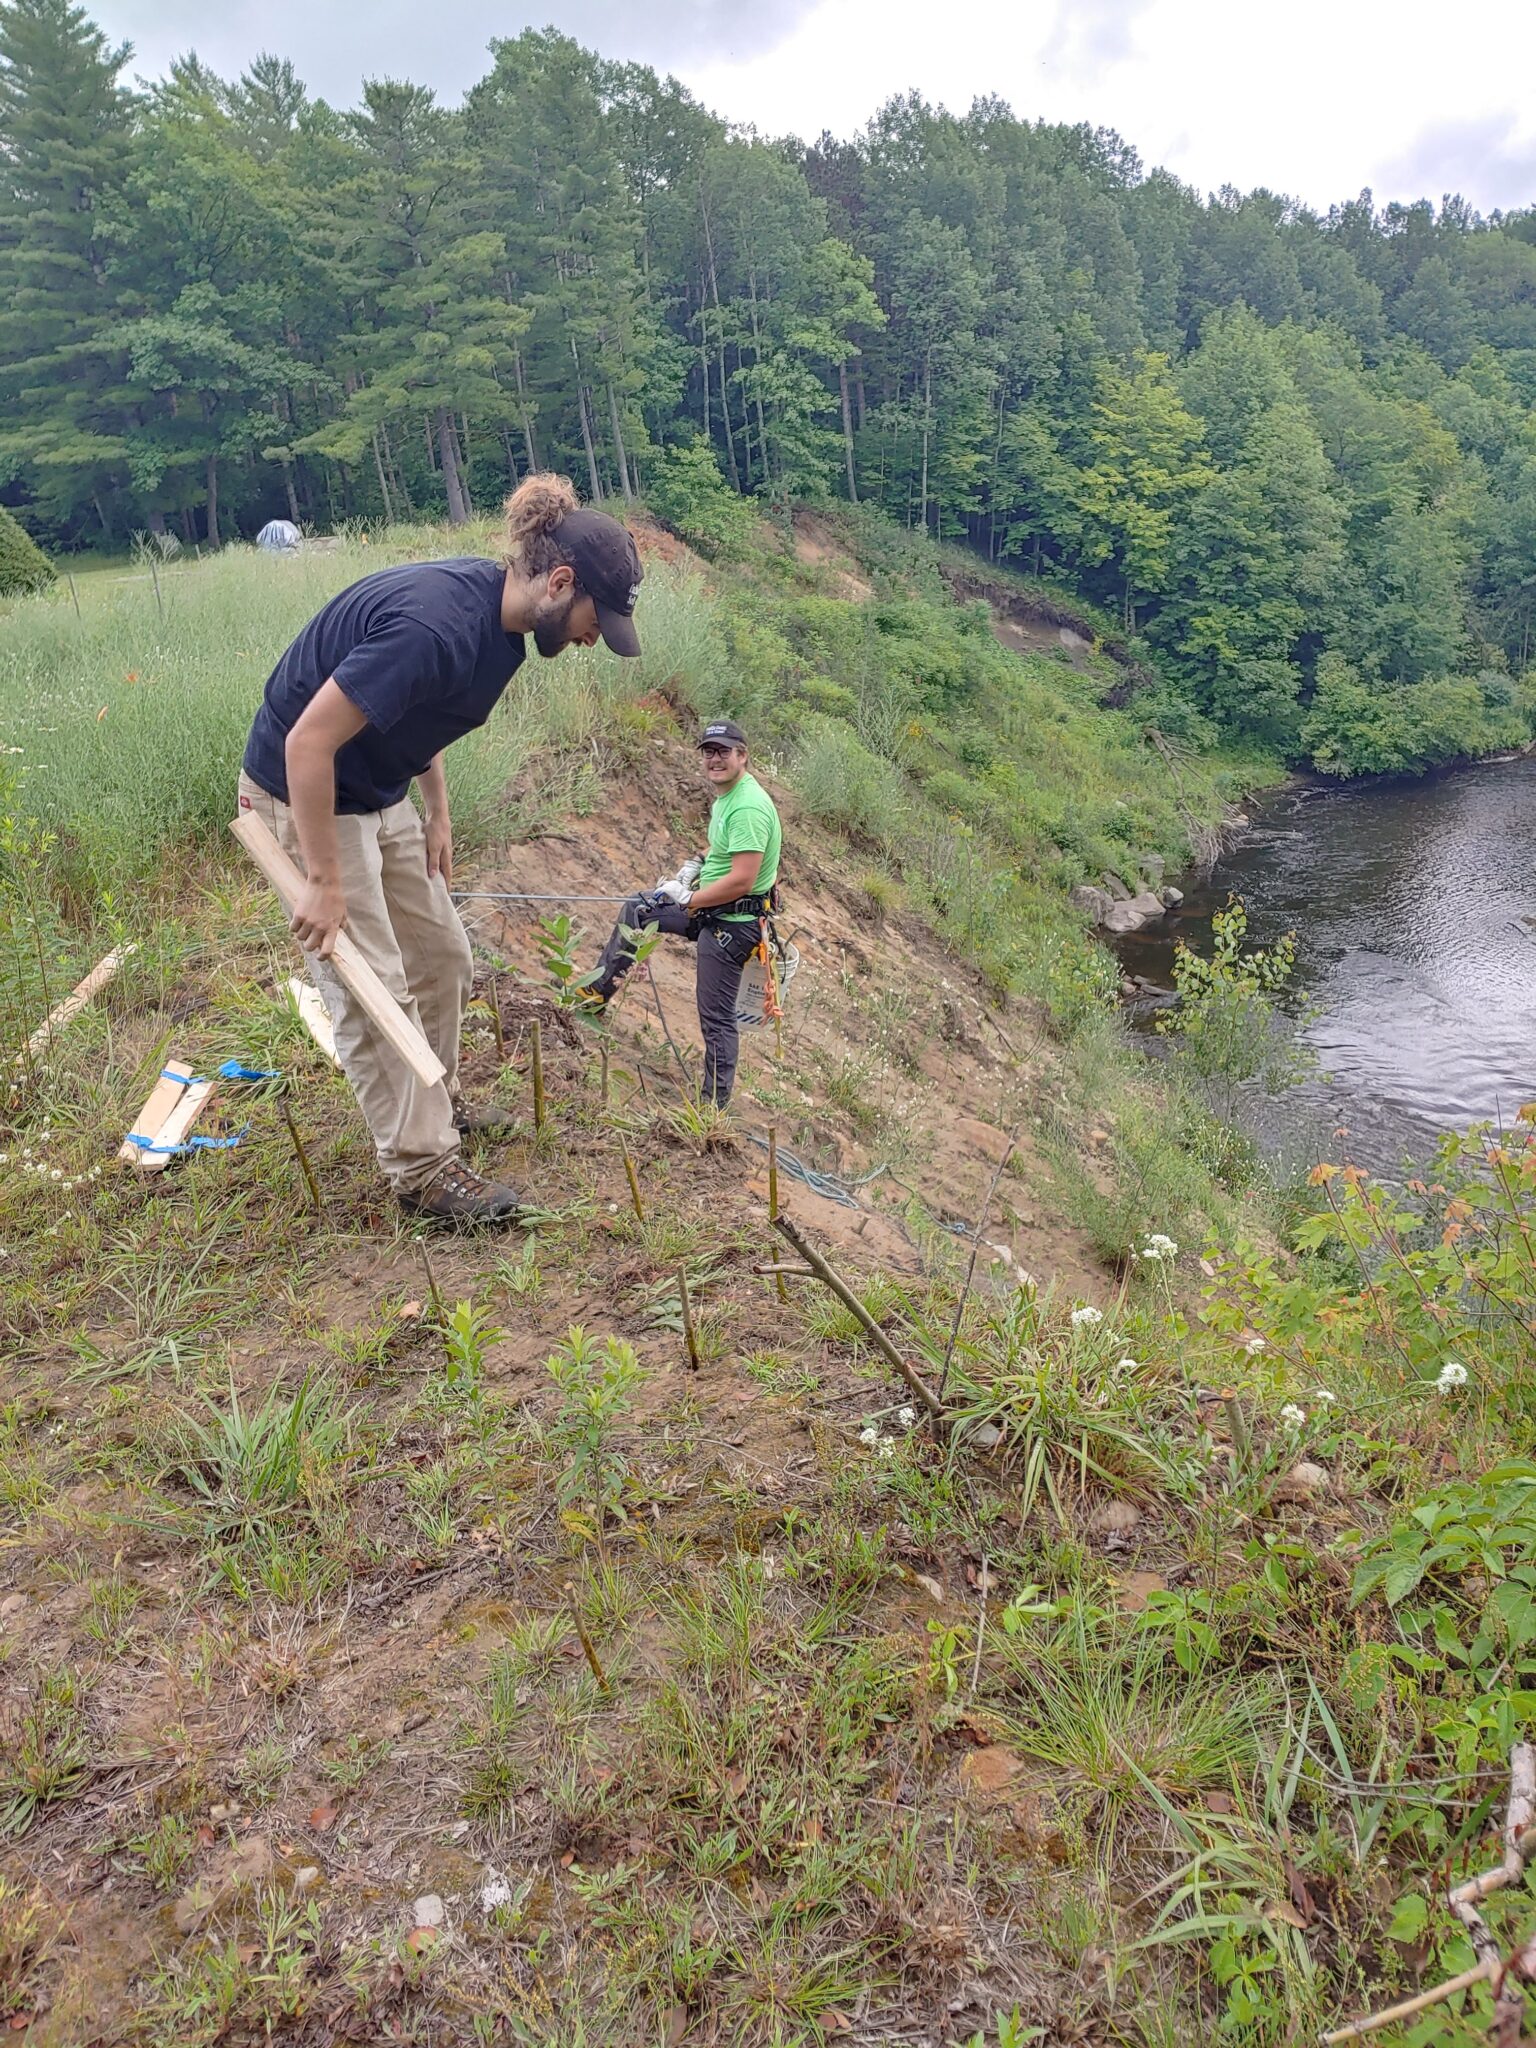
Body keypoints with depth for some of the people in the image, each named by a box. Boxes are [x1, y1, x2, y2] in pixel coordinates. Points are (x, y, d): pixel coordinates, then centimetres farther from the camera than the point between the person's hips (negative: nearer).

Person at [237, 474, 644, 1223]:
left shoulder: (497, 608, -5)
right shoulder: (434, 626, -33)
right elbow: (308, 742, -31)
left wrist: (436, 816, 9)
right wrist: (324, 881, -25)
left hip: (380, 793, 9)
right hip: (306, 795, -9)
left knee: (443, 957, 15)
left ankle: (434, 1103, 34)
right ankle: (421, 1168, 6)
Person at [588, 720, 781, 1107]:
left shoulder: (748, 807, -25)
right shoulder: (725, 795, 6)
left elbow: (741, 881, -30)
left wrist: (688, 899, -18)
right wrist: (693, 865, 9)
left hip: (731, 922, -11)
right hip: (709, 909, 11)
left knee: (717, 1018, -2)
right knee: (636, 909, 22)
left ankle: (715, 1103, 11)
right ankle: (596, 992, 35)